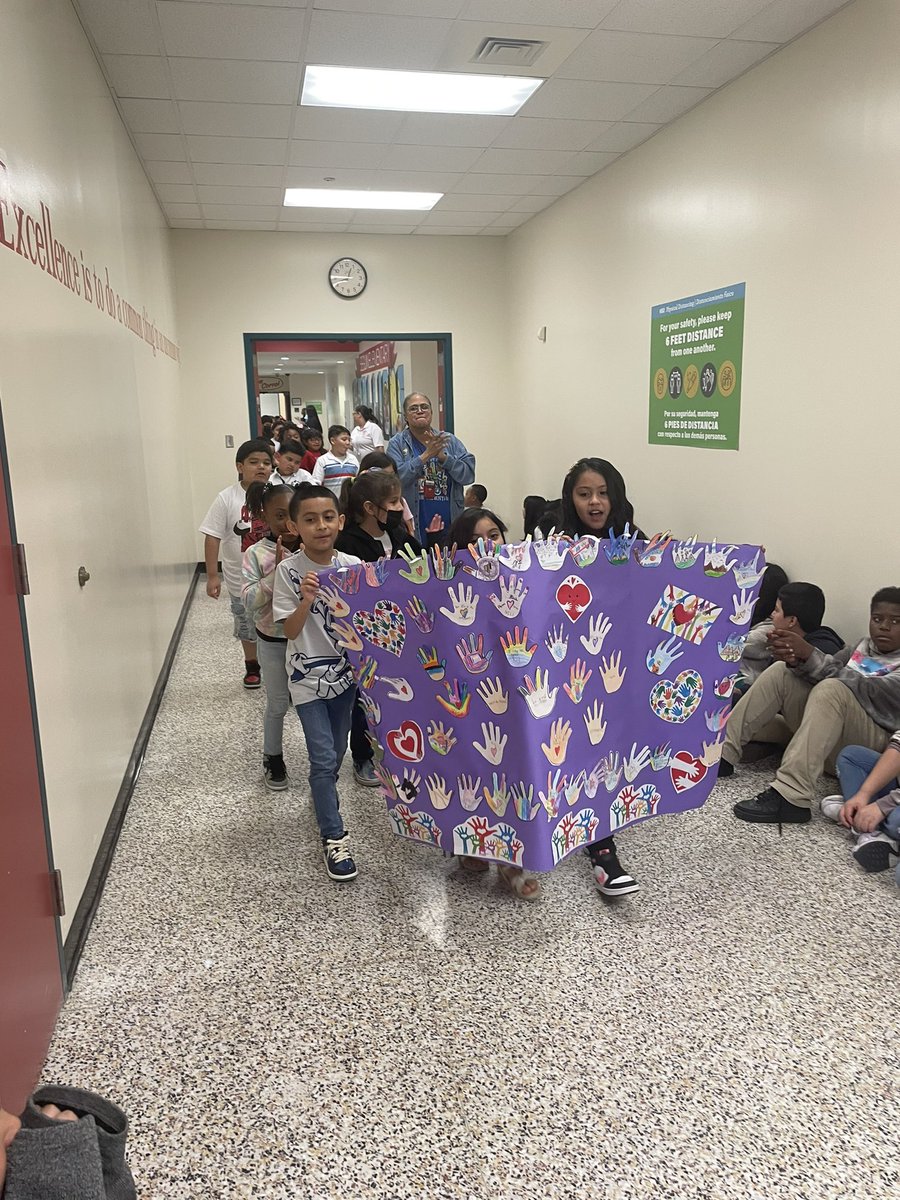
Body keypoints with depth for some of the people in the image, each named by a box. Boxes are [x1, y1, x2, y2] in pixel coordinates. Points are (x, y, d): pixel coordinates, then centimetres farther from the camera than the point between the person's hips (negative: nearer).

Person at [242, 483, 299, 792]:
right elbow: (250, 602, -18)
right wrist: (277, 572, -26)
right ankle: (273, 759, 37)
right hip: (273, 641, -1)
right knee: (278, 704, 15)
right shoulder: (256, 554, -12)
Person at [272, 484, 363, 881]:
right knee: (323, 759, -5)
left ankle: (323, 800, 45)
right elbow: (290, 631, -15)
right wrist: (306, 601, -31)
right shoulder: (288, 571, -14)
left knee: (335, 753, 18)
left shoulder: (353, 566, -6)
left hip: (344, 672, 4)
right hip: (308, 678, -4)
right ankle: (334, 837, 7)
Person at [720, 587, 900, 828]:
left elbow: (866, 690, -23)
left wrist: (809, 654, -32)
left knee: (832, 689, -32)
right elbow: (822, 673, 1)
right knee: (781, 671, -7)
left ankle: (791, 796, -44)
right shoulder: (862, 647, 15)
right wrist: (796, 661, -24)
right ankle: (722, 752, -14)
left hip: (874, 743, -6)